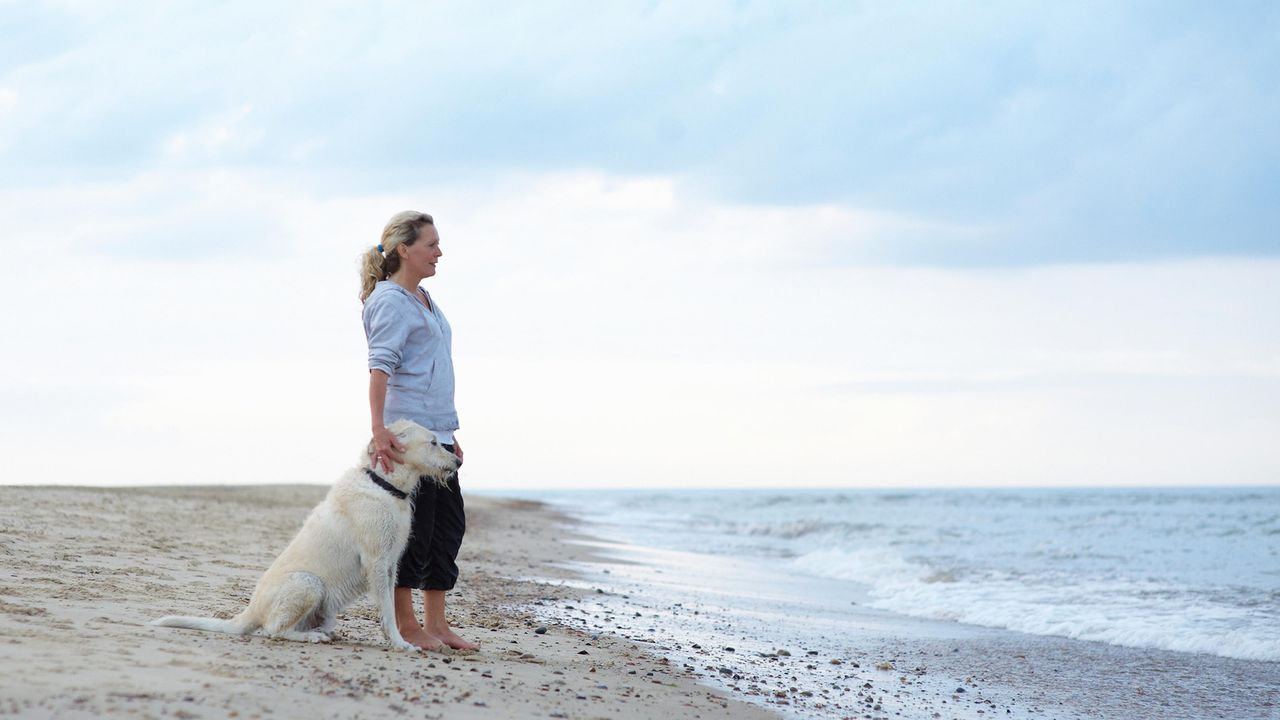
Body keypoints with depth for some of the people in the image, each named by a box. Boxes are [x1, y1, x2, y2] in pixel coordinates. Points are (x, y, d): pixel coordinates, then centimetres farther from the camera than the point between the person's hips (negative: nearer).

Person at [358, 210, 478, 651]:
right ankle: (406, 624, 2)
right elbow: (380, 367, -20)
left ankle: (436, 623, 15)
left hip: (436, 429, 10)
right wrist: (378, 428, -30)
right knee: (412, 525, -5)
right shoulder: (390, 300, -10)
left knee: (449, 524, 9)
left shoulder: (423, 299, 18)